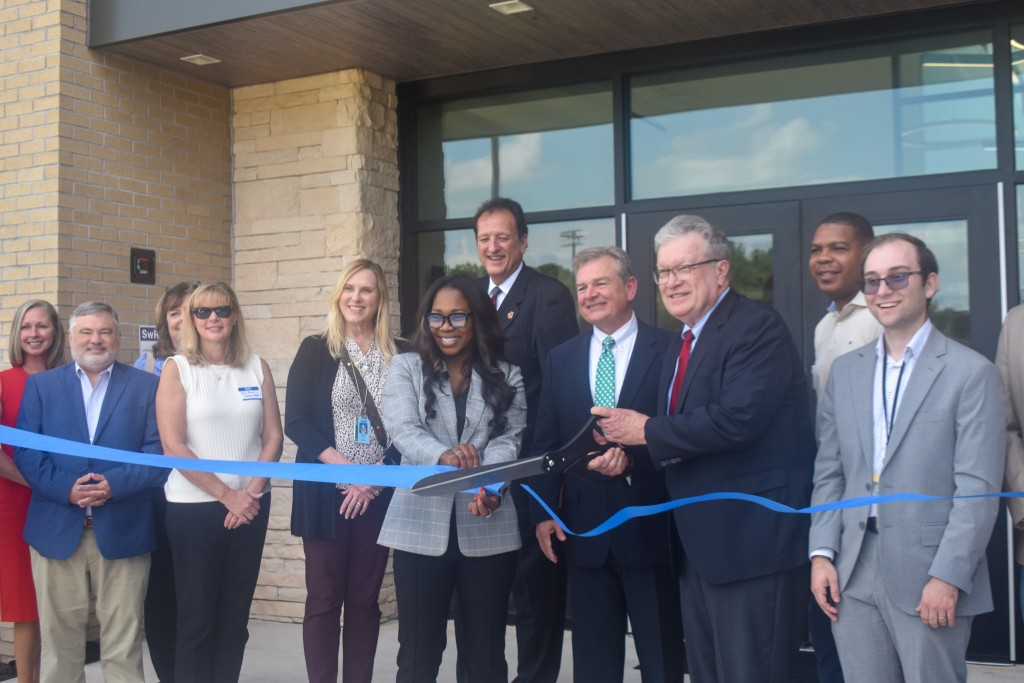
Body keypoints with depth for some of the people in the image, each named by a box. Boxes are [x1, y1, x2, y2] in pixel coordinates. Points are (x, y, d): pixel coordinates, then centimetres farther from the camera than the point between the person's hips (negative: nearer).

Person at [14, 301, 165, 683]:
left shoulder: (146, 386, 7)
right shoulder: (41, 385, 11)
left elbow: (158, 452, -2)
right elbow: (26, 453, 2)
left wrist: (114, 484, -17)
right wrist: (66, 489, -13)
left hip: (122, 530, -1)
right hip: (56, 529, 1)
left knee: (123, 643, 4)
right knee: (59, 638, 9)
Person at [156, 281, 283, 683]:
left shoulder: (256, 367, 6)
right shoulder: (177, 368, -3)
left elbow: (273, 436, 6)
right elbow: (173, 446, -9)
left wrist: (251, 492, -8)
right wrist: (226, 495, -12)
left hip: (250, 506, 3)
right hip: (194, 507, -3)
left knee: (235, 616, 9)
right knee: (196, 617, 3)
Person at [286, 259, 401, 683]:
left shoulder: (399, 355, 5)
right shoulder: (315, 350, 2)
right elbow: (296, 421, -4)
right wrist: (345, 467, -14)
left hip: (378, 494, 2)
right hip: (326, 492, -1)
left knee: (365, 598, 8)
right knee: (324, 597, 2)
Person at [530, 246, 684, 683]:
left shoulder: (669, 350, -2)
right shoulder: (561, 359, 10)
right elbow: (546, 443, 9)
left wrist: (635, 450, -22)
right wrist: (544, 511, 1)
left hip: (651, 528, -3)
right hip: (585, 530, 3)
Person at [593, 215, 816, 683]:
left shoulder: (757, 327, -12)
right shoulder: (681, 343, 16)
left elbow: (737, 418, -26)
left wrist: (646, 431, -16)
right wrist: (625, 453, -2)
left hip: (752, 541, -9)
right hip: (699, 544, 9)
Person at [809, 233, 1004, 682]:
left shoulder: (970, 372, -4)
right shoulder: (845, 370, 12)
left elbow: (979, 489, -8)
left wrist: (948, 577, -13)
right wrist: (821, 553, 2)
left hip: (930, 577, -4)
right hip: (853, 577, 4)